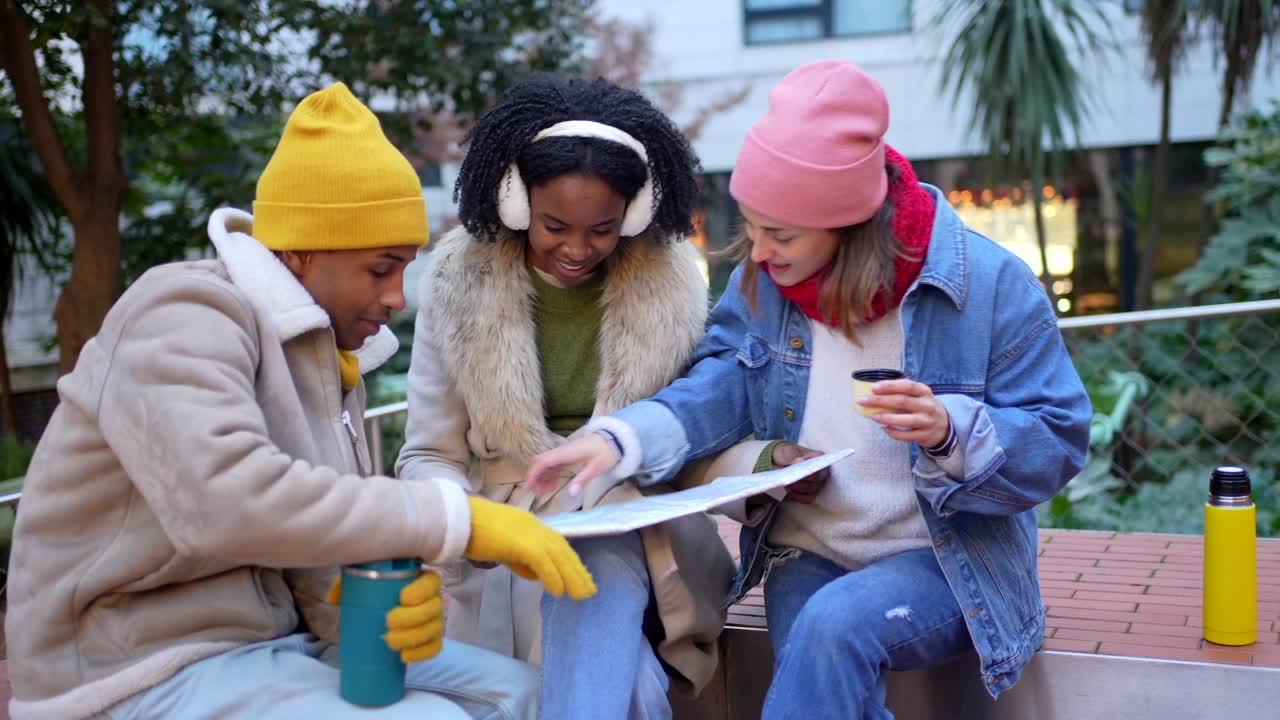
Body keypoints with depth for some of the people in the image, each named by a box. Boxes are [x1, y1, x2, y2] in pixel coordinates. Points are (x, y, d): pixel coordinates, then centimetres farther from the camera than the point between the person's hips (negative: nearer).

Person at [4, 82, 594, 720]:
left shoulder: (328, 354, 8)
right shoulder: (185, 318, -19)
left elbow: (321, 532, 5)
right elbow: (228, 503, -37)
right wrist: (458, 519, -33)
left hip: (272, 640, 9)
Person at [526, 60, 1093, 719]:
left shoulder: (990, 284, -13)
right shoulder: (762, 279, 1)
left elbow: (1057, 442, -10)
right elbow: (728, 386, -4)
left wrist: (951, 433, -30)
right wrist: (624, 438, -22)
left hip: (948, 563, -3)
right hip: (808, 557, 3)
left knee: (835, 625, -33)